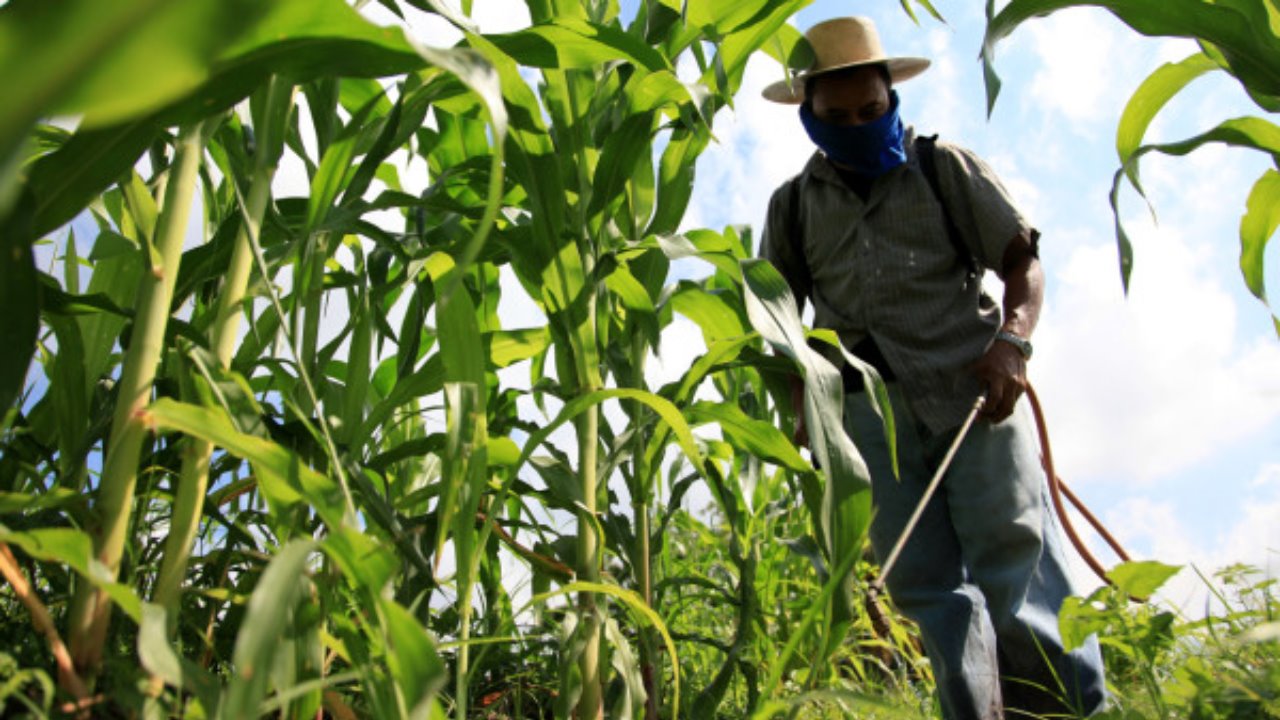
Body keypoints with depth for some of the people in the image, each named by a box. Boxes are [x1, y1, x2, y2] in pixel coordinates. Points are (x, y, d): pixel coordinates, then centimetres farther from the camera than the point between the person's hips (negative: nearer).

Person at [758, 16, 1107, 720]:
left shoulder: (942, 167, 11)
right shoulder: (793, 205, 16)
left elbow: (1023, 263, 7)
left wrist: (1011, 340, -13)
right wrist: (800, 402, 3)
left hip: (974, 391, -2)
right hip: (871, 407, 2)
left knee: (1011, 569, -11)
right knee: (925, 585, -3)